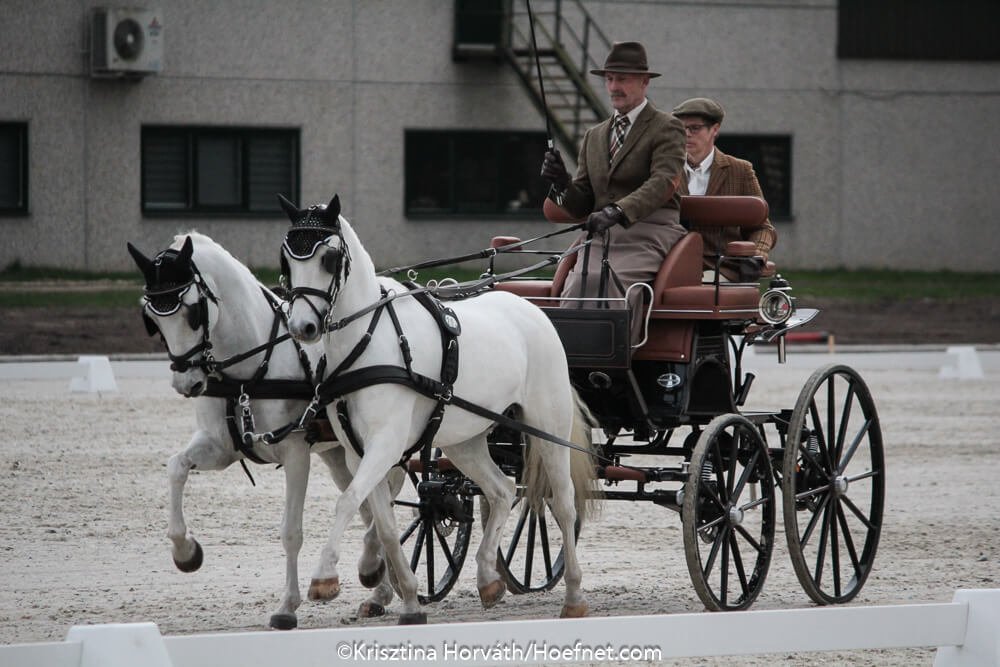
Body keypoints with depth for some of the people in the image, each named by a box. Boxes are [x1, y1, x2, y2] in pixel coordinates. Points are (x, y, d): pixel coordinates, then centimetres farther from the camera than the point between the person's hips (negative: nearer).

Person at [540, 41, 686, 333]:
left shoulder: (666, 128, 6)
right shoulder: (594, 136, 26)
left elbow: (664, 182, -12)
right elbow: (582, 205, 22)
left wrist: (619, 211, -28)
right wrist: (563, 185, -2)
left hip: (647, 235, -5)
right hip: (601, 237, 5)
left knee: (610, 284, -32)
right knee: (576, 286, -26)